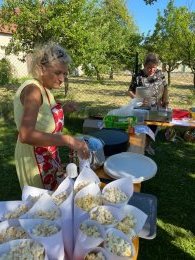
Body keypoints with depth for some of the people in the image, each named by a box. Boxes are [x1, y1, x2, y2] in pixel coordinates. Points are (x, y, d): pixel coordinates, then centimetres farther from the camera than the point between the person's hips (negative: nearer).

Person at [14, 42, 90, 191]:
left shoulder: (44, 89, 4)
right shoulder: (33, 89, -23)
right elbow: (26, 135, -37)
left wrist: (62, 110, 0)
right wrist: (68, 140, -42)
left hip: (48, 157, 9)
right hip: (36, 160, -9)